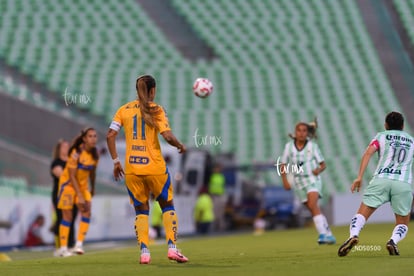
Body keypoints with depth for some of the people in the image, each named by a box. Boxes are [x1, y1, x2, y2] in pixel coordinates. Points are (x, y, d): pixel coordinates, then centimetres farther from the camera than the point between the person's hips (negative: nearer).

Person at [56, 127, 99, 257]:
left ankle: (79, 244, -11)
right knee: (67, 216, -5)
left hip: (82, 185, 6)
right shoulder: (77, 153, -23)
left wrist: (92, 188, 18)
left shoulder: (94, 154, -5)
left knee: (87, 212, -12)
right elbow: (72, 176, -22)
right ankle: (63, 248, 0)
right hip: (68, 184, -6)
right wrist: (79, 196, -25)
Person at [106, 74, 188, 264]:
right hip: (154, 166, -2)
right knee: (167, 205, 14)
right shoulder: (156, 110, -4)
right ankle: (172, 247, 3)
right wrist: (180, 146, 5)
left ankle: (144, 252, 1)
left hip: (132, 168, 3)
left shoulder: (124, 110, 6)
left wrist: (116, 161, 6)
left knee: (141, 210, 13)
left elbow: (110, 135, 0)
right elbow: (168, 136, -14)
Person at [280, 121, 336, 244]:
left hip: (312, 179, -3)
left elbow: (323, 164, 3)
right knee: (315, 210, 7)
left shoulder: (312, 145, -2)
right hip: (298, 182, 3)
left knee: (312, 204, -26)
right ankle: (329, 236, 17)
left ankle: (323, 234, -31)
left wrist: (319, 170, -19)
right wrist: (285, 180, -6)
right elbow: (283, 166, 7)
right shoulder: (289, 146, 3)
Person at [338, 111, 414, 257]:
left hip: (381, 179, -1)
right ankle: (393, 240, -19)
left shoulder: (381, 136, 16)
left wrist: (359, 177, -7)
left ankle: (353, 235, -30)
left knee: (362, 213, 0)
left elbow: (368, 153, 0)